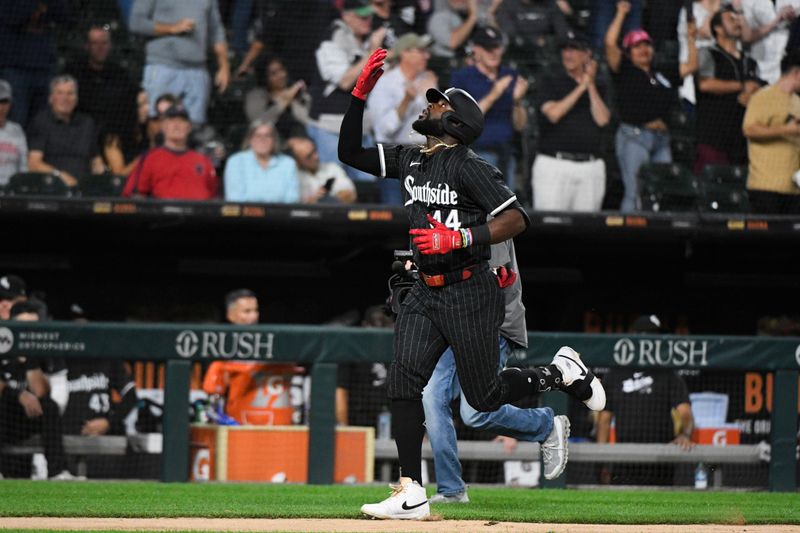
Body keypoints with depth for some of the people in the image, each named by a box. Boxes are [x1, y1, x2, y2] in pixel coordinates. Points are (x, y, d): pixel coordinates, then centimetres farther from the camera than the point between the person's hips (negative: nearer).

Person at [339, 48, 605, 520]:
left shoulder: (468, 166, -12)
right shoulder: (409, 161, 11)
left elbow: (516, 218, -18)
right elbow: (351, 152, 14)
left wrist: (459, 238, -26)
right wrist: (361, 93, 4)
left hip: (470, 293, -7)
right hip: (425, 293, 7)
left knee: (485, 396, 1)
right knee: (404, 378, -10)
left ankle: (562, 374, 27)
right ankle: (412, 494, -12)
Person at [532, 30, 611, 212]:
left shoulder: (598, 88, 13)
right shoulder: (551, 84, 7)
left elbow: (602, 120, -1)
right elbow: (553, 114, -10)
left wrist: (591, 85, -4)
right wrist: (581, 88, -7)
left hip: (591, 168, 2)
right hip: (554, 163, -2)